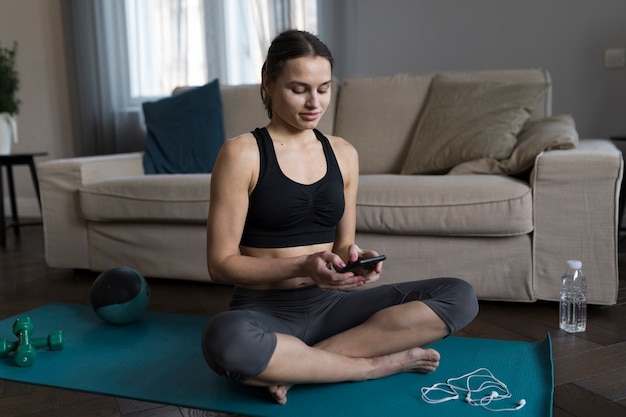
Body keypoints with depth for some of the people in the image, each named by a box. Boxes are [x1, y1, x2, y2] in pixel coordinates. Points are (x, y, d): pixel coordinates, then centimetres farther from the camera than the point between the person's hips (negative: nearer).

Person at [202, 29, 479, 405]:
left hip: (328, 304, 5)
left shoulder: (343, 154, 8)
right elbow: (221, 263, -9)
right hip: (264, 310, -4)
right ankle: (376, 364, -17)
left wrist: (353, 258, -9)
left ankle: (296, 366, -20)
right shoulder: (242, 153, -6)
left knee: (460, 295, -13)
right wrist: (303, 267, -23)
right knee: (225, 339, -41)